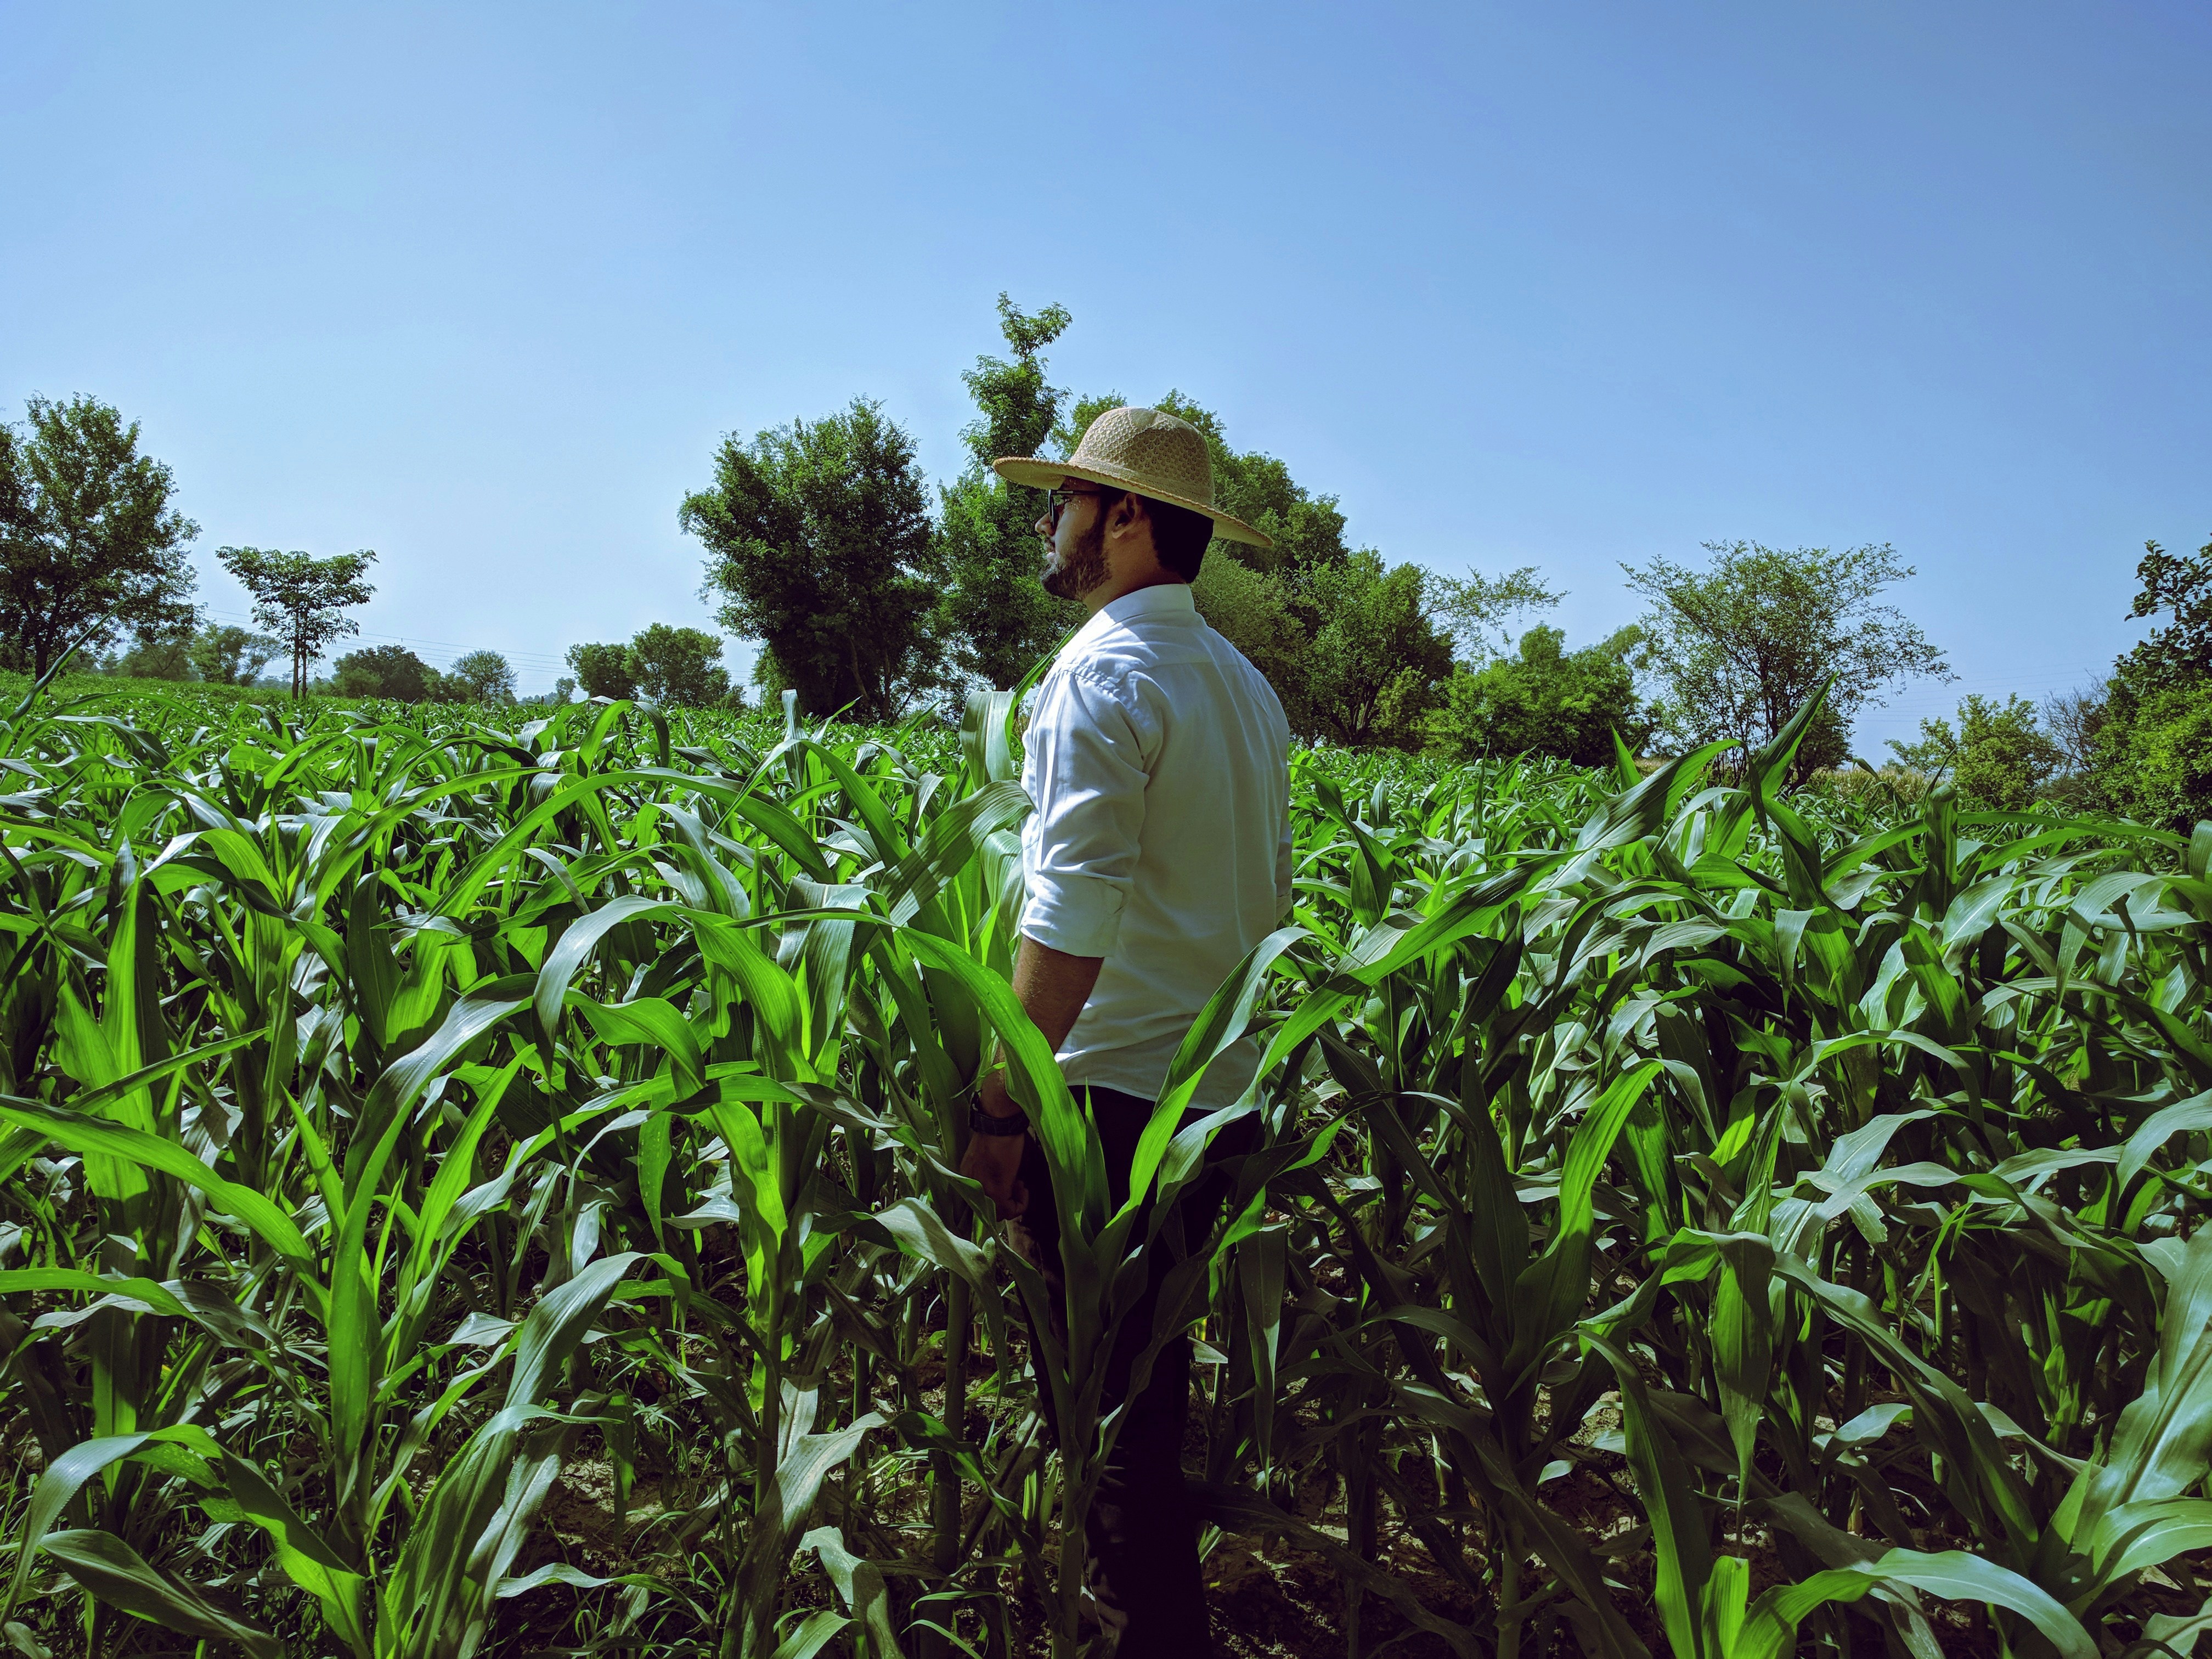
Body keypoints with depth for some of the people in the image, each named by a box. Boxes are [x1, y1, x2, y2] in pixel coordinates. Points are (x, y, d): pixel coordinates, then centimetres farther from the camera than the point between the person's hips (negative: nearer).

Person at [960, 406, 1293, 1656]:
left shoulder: (1104, 676, -15)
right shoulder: (1247, 684, 13)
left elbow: (1072, 919, -22)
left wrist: (1001, 1107, -18)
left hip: (1115, 1092, -9)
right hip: (1224, 1090, 9)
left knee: (1103, 1402, 1)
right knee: (1155, 1366, 22)